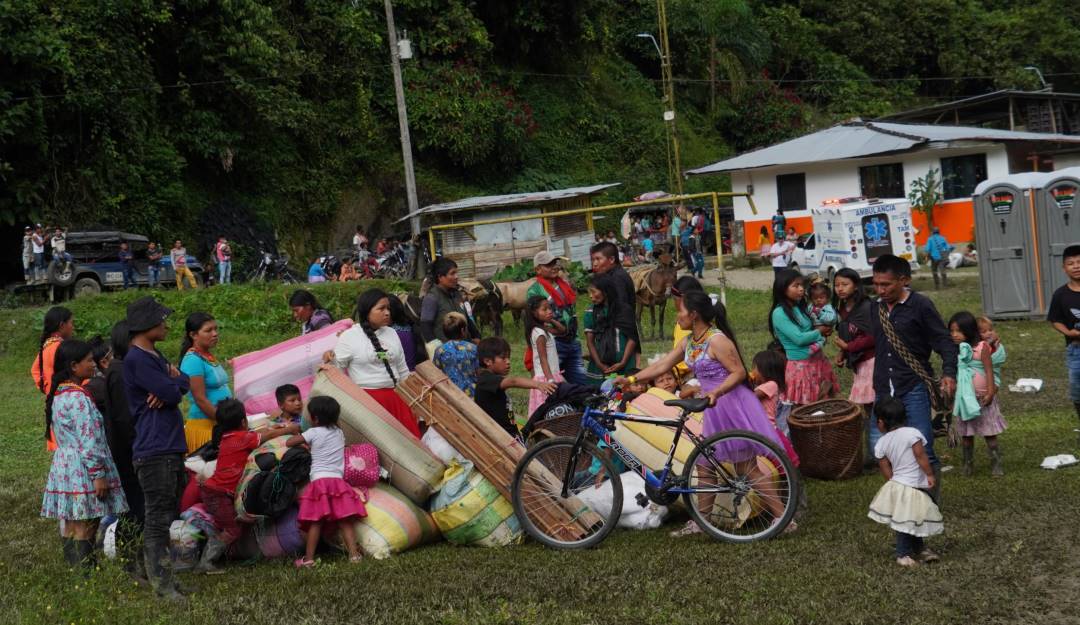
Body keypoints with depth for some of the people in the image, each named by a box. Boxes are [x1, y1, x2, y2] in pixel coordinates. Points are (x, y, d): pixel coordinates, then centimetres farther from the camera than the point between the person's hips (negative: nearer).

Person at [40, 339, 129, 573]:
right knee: (84, 536, -7)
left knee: (71, 531, 11)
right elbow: (88, 441, -20)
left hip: (64, 471, 9)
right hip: (83, 474, -9)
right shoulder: (78, 398, -17)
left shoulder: (58, 395, 13)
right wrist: (98, 474, -17)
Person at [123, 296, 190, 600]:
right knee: (158, 519, -7)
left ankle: (165, 575, 22)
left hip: (171, 449, 10)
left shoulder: (154, 356, 18)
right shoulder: (137, 359, -14)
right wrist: (174, 380, 3)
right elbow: (173, 393, -19)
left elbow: (185, 383, 12)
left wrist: (171, 382, -10)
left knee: (171, 515, 14)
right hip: (154, 452, -10)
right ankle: (162, 584, -4)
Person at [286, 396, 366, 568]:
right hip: (338, 481, 3)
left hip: (318, 481, -3)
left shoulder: (314, 433, 4)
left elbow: (289, 442, 7)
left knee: (315, 521, -7)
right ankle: (354, 553, -14)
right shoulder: (339, 433, 17)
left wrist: (303, 441, 27)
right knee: (345, 520, -3)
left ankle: (309, 558, -8)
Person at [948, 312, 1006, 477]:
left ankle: (996, 464, 9)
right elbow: (953, 374, 6)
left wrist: (990, 392, -16)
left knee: (989, 434, 3)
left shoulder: (982, 348, -12)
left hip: (982, 398, -4)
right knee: (966, 434, 9)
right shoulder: (955, 350, 2)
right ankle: (968, 464, 18)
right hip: (964, 399, 4)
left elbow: (989, 371, -12)